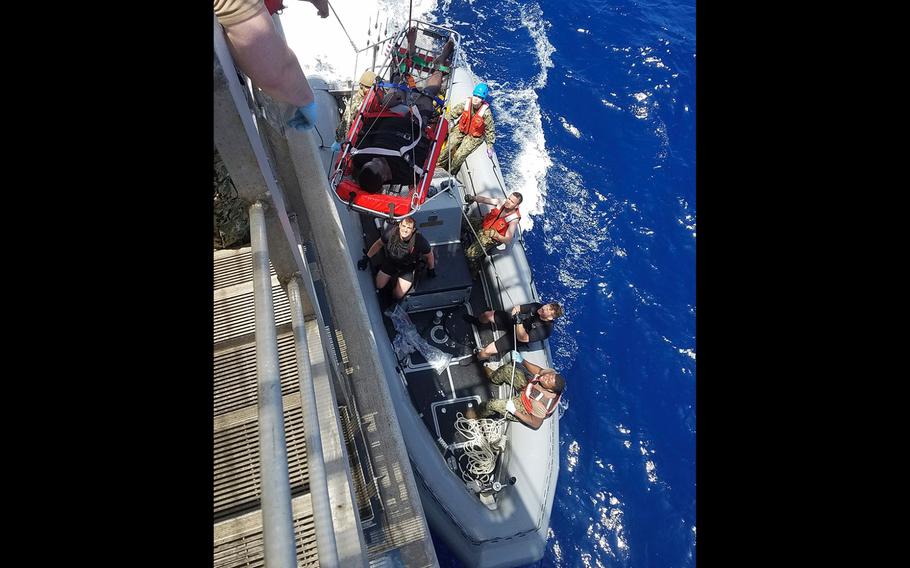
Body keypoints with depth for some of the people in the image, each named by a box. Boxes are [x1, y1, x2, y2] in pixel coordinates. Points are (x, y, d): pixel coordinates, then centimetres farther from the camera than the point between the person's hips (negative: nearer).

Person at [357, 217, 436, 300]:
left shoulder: (420, 241, -34)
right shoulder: (392, 233, -29)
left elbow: (429, 255, -13)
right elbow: (379, 244, -8)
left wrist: (431, 270, 3)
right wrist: (366, 258, -9)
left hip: (408, 268, -2)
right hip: (390, 263, 2)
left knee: (398, 295, -3)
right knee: (378, 286, 3)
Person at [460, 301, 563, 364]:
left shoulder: (545, 329, -35)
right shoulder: (537, 306, -21)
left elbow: (522, 338, -34)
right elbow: (516, 308, -9)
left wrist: (519, 322, -48)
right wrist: (515, 312, -32)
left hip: (516, 338, -5)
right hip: (512, 322, 5)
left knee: (487, 351, -13)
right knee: (487, 314, 7)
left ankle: (477, 357, 25)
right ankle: (477, 322, 47)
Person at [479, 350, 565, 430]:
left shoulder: (542, 404, -43)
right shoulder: (553, 373, -29)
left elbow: (535, 424, -28)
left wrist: (514, 411, -26)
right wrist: (522, 361, -17)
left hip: (523, 408, -6)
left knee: (492, 404, -8)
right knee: (507, 369, 3)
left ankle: (479, 414, 30)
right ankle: (492, 375, 40)